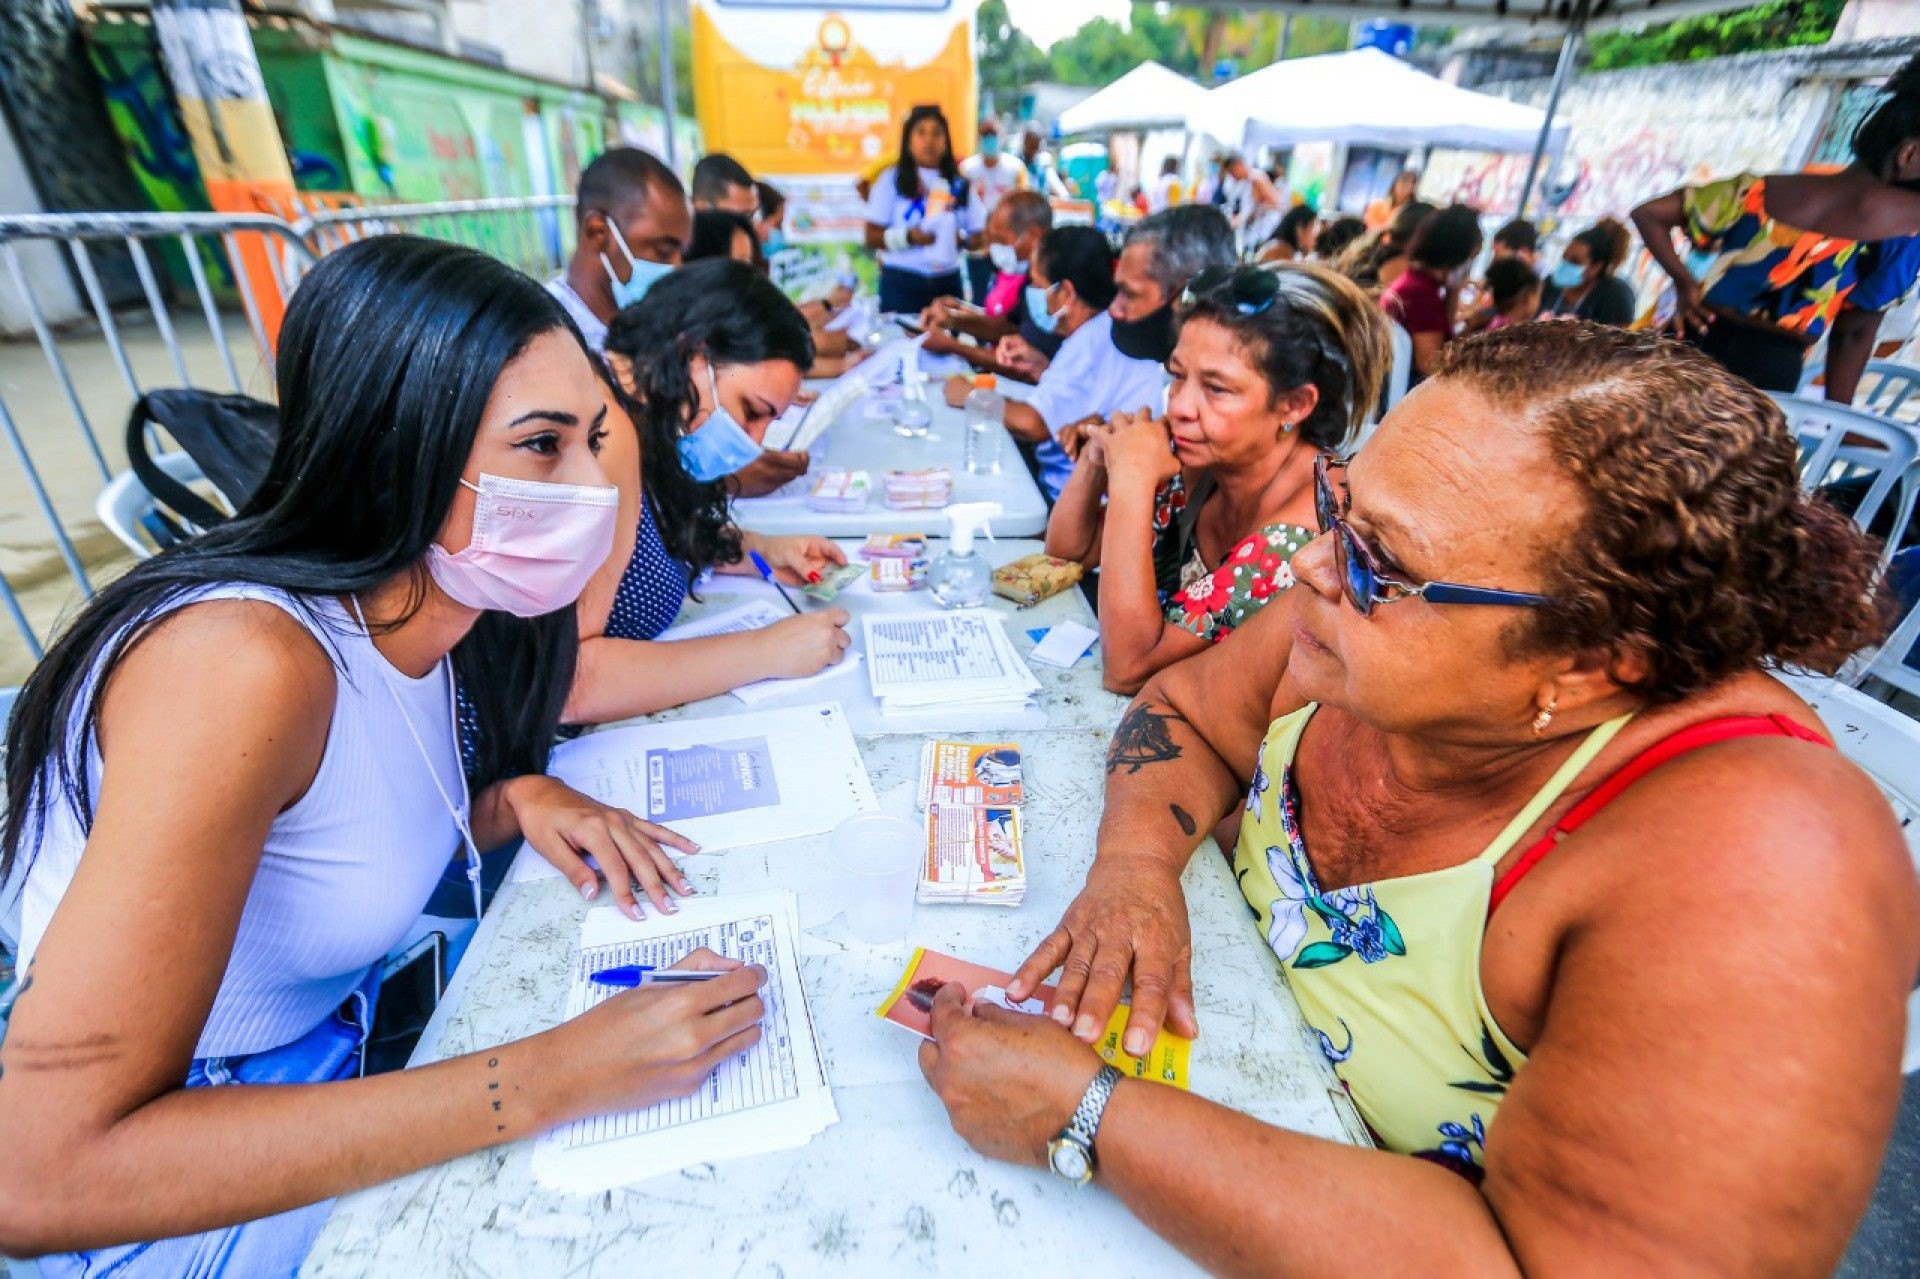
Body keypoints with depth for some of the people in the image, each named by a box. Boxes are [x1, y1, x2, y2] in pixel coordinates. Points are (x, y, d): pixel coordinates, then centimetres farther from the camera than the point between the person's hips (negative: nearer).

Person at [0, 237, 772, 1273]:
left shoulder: (419, 609, -9)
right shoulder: (242, 664, -32)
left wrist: (515, 797, -14)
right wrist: (551, 1080, -33)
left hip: (341, 1044, 6)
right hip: (175, 1191, -6)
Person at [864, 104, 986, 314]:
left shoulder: (960, 184, 10)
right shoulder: (891, 181, 1)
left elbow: (978, 235, 12)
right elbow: (872, 237, -2)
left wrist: (962, 238, -11)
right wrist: (908, 236, -19)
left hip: (947, 281, 3)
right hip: (901, 282, -3)